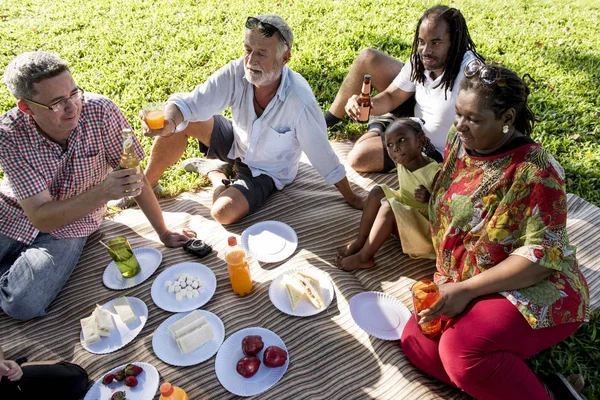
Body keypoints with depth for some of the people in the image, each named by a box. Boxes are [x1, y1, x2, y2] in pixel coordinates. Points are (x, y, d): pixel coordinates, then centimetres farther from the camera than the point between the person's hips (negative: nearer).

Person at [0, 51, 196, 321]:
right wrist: (103, 192, -42)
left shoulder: (101, 112, -23)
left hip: (69, 226, 0)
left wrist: (164, 234, -10)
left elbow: (135, 178, -14)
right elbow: (41, 217, -26)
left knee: (24, 305, -19)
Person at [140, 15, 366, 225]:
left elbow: (322, 154, -25)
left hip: (266, 171, -3)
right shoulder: (237, 72, -24)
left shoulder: (299, 100, -35)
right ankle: (145, 186, 6)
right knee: (182, 122, -18)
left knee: (224, 212, -26)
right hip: (236, 143, 4)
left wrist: (351, 197, -14)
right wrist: (169, 120, -49)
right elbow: (191, 103, -25)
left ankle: (214, 172, 8)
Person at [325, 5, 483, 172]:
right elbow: (390, 97, -6)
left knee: (358, 158, -22)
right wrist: (366, 105, -26)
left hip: (432, 147, -6)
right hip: (416, 110, 6)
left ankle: (379, 130, 11)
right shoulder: (420, 59, -15)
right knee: (367, 58, -3)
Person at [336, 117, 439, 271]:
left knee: (389, 206, -28)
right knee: (377, 192, -2)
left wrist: (428, 198, -38)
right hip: (403, 214, 8)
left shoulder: (435, 172, -24)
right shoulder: (401, 164, -4)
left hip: (424, 225, -8)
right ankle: (360, 242, -1)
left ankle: (364, 257, -18)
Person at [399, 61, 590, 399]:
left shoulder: (535, 171, -17)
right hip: (464, 288, 7)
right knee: (415, 340, -13)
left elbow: (540, 256, -19)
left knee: (462, 349, -30)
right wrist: (449, 281, 2)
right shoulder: (458, 141, 2)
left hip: (533, 290, -7)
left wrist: (466, 289, -23)